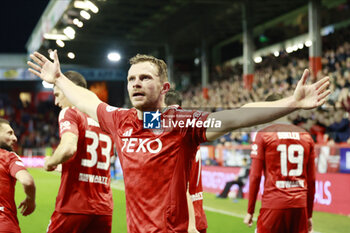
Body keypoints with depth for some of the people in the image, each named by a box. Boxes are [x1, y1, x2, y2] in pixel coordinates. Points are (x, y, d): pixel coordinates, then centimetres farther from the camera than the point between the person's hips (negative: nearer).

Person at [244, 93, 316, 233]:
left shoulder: (263, 135, -1)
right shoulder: (306, 136, 10)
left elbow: (255, 176, -4)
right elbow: (311, 180, 12)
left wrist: (250, 212, 3)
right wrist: (309, 215, 19)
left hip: (273, 204, -4)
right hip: (300, 205, 4)